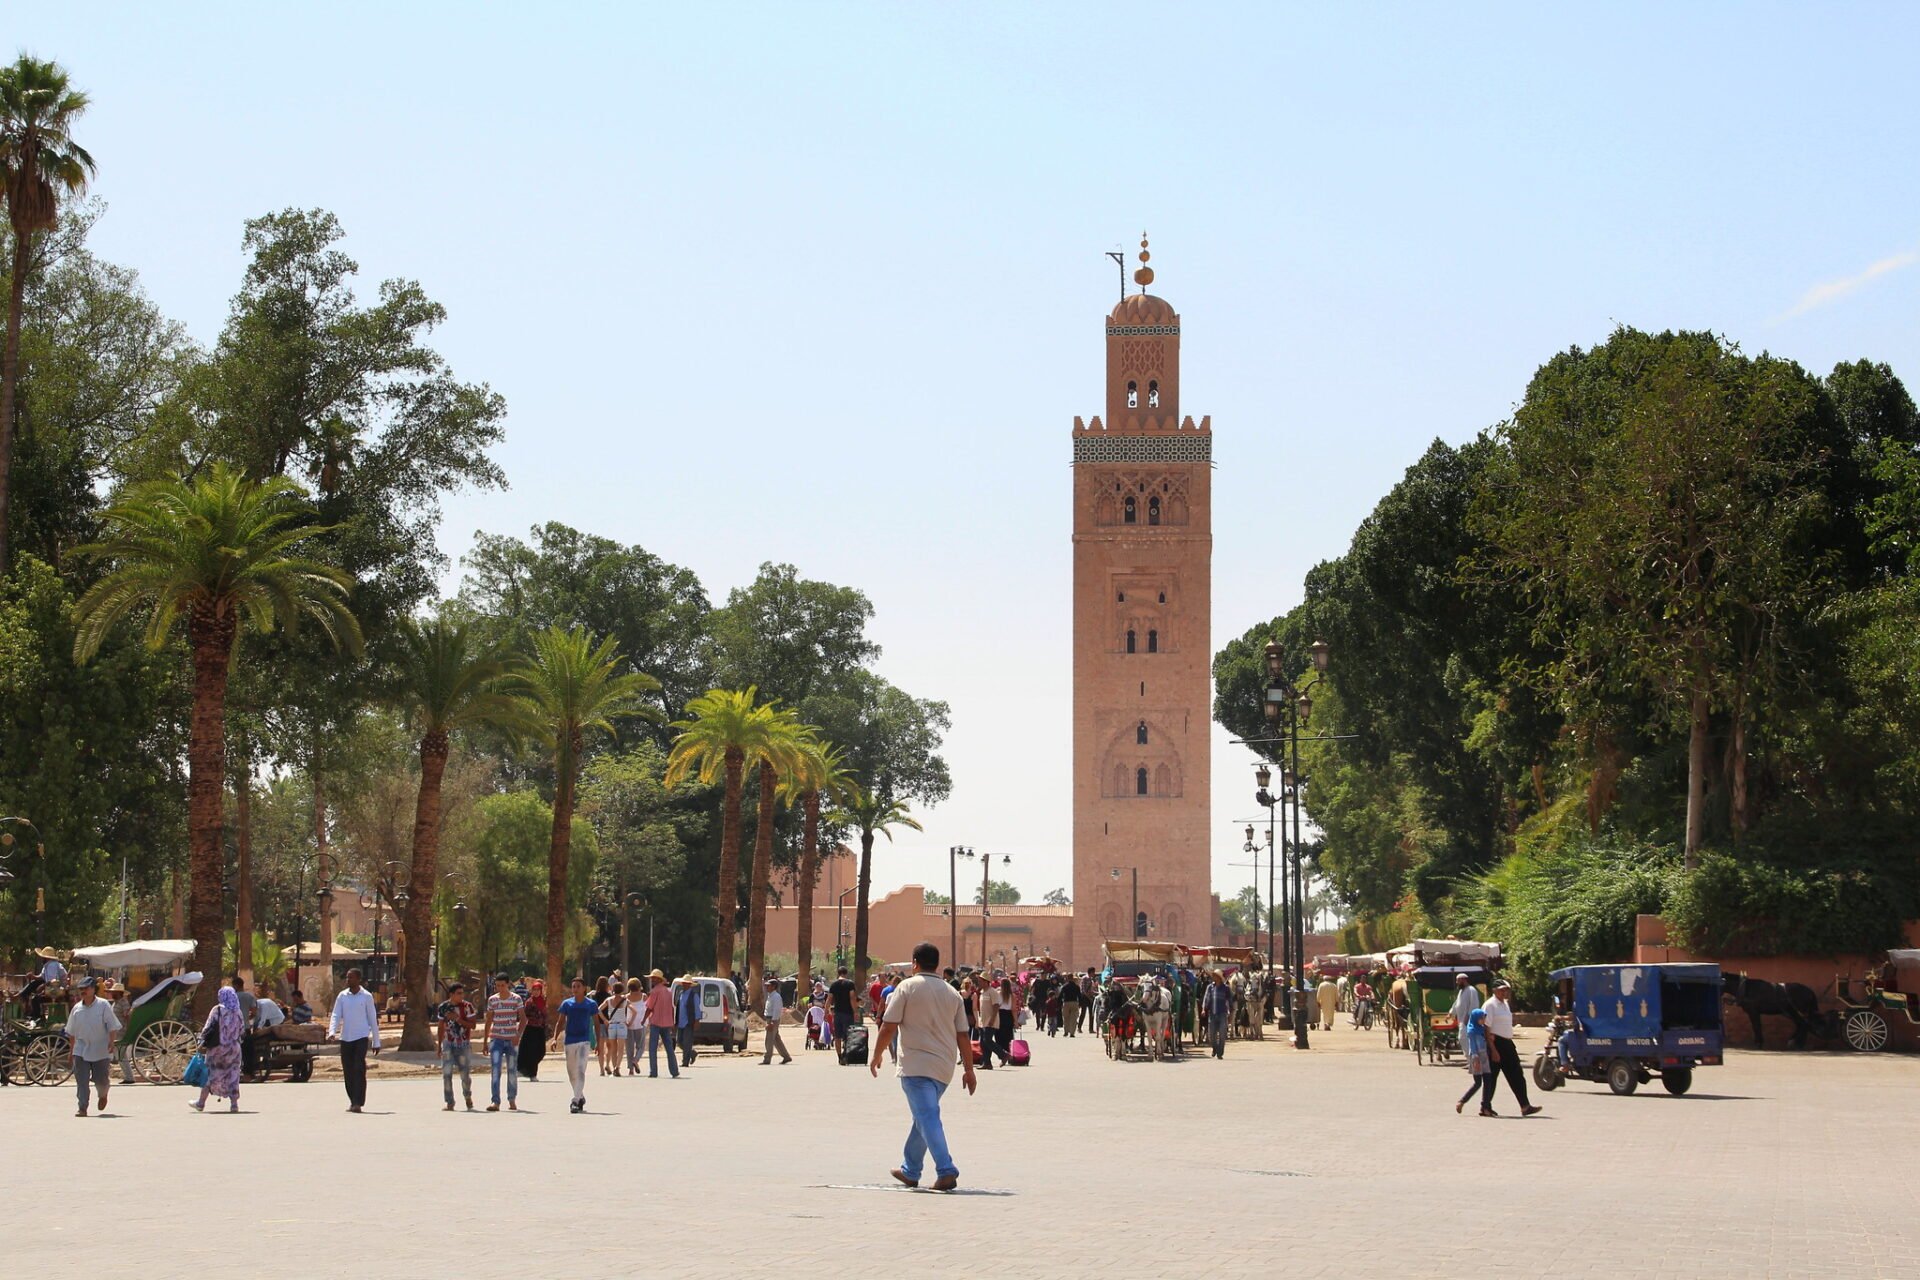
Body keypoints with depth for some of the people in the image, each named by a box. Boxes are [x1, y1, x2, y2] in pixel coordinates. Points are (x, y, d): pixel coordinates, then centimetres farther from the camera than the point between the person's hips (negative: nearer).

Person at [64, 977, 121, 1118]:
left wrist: (111, 1042, -18)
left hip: (101, 1050, -3)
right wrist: (71, 1047, 15)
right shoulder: (76, 1009, 8)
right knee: (81, 1081, -7)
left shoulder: (103, 1005, -4)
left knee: (101, 1079, 2)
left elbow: (112, 1026, -6)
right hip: (81, 1050, 3)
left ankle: (103, 1095, 35)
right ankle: (82, 1108, -6)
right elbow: (71, 1032, 17)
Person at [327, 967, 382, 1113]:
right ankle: (352, 1101, 17)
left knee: (359, 1069, -14)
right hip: (345, 1038, 4)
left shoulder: (366, 996, 0)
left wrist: (376, 1042, 3)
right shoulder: (342, 996, 8)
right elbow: (335, 1015, 3)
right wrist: (332, 1032, -17)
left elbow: (373, 1019, 3)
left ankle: (358, 1103, -15)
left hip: (361, 1037, -4)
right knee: (347, 1071, 5)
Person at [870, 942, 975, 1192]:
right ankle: (910, 1170, 29)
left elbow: (888, 1027, -7)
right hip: (944, 1067, 6)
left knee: (928, 1118, -11)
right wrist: (968, 1070, 13)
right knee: (923, 1116, 20)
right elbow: (962, 1035, 9)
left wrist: (876, 1055, 6)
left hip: (916, 1066, -6)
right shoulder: (952, 994, 9)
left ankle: (946, 1171, -24)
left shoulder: (907, 988, -4)